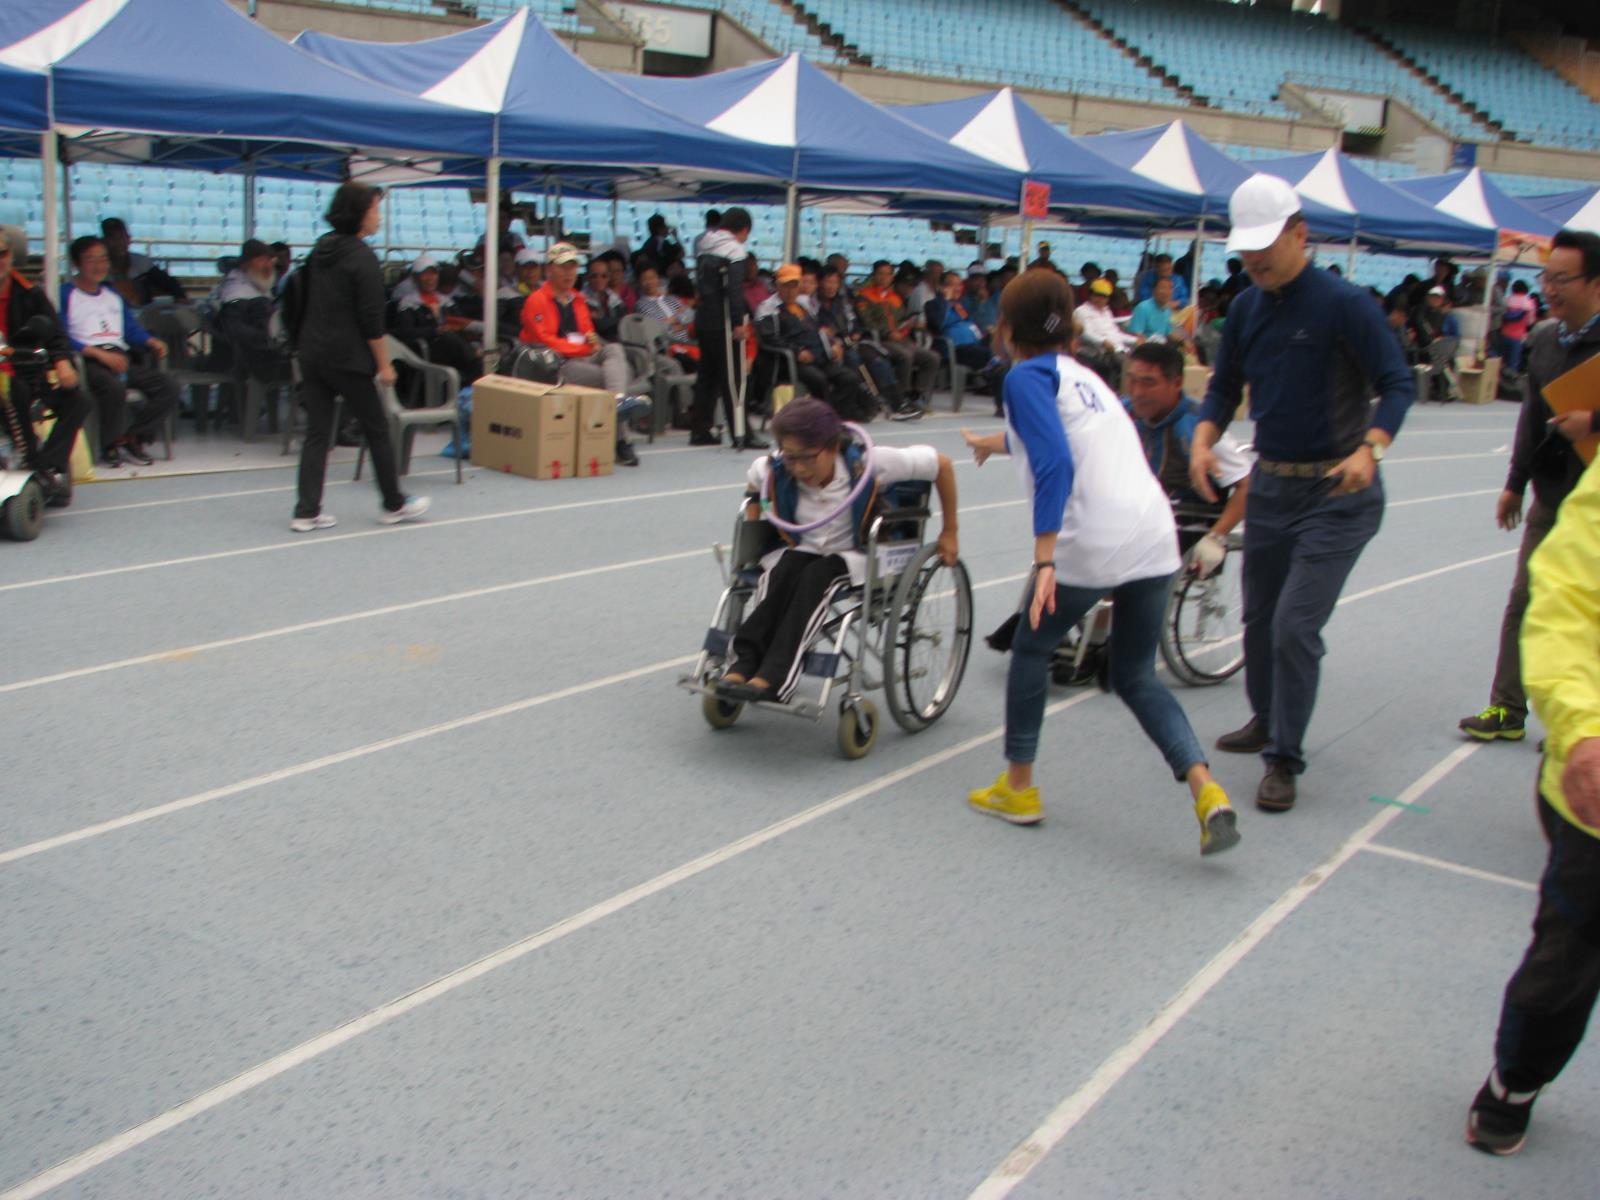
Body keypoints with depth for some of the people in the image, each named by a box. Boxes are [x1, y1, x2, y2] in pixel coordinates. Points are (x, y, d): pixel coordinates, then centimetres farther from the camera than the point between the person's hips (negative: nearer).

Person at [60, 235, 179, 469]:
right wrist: (100, 353, -19)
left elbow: (132, 328, 23)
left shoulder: (114, 295, 28)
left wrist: (153, 342, 1)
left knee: (168, 387, -15)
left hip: (120, 357, 6)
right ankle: (110, 446, -14)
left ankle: (131, 437, -9)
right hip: (88, 360, -6)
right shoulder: (66, 294, 5)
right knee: (114, 387, -37)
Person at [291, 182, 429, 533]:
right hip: (347, 358, -7)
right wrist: (384, 363, -9)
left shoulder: (320, 248, 11)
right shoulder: (362, 257, -12)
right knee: (377, 428, 7)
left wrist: (304, 344, 20)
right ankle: (394, 504, 17)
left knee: (316, 432, 6)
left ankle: (307, 511, 3)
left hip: (312, 354, 7)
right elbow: (371, 319, -15)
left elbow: (305, 304, 14)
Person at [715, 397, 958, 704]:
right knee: (782, 572, -34)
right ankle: (744, 663, -40)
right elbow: (753, 487, 15)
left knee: (817, 575, -36)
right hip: (803, 551, 3)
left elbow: (941, 464, -15)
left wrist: (949, 532, -7)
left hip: (856, 556, -3)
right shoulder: (774, 472, -12)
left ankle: (775, 677, -44)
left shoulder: (869, 465, -23)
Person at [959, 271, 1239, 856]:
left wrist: (1044, 560, -21)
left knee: (1031, 649, 17)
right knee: (1135, 676, 17)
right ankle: (1206, 789, -1)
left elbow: (1055, 464, -16)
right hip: (1156, 539, 7)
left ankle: (1018, 788, 25)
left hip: (1090, 543, -7)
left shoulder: (1027, 375, -1)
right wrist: (993, 442, 64)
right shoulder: (1082, 374, 23)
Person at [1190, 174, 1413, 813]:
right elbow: (1224, 387, 11)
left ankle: (1285, 759, 0)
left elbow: (1398, 384, -14)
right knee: (1259, 616, 17)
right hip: (1270, 484, 6)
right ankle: (1266, 720, 39)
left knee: (1295, 624, -12)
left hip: (1337, 493, -6)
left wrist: (1370, 450, -31)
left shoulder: (1344, 303, -14)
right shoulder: (1245, 308, 4)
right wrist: (1203, 438, -9)